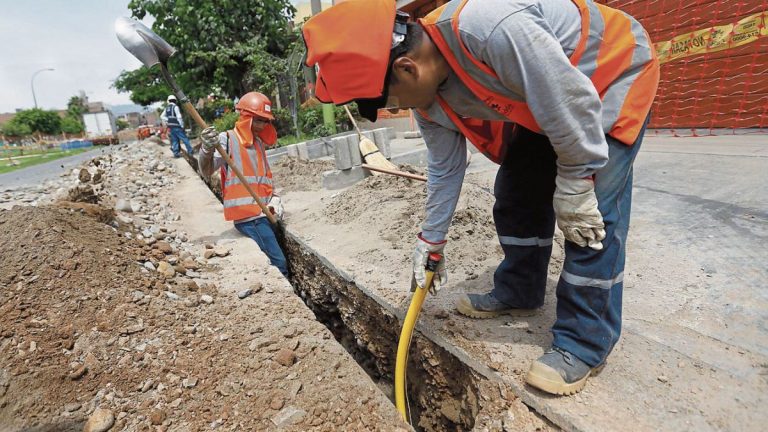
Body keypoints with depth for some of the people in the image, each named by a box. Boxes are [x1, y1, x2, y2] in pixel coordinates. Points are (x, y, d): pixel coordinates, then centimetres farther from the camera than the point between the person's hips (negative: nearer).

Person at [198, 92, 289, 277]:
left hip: (263, 214, 7)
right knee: (278, 264, -10)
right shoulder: (227, 140, -5)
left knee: (275, 261, 16)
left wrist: (274, 198, 7)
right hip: (249, 217, -7)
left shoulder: (259, 143, 16)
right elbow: (207, 171, -18)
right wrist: (207, 149, -38)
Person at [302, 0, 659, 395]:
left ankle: (584, 343, -3)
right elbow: (444, 168, 0)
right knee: (514, 195, 3)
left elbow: (574, 101, -31)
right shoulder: (427, 98, -11)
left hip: (614, 71, -7)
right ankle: (518, 291, 22)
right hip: (540, 102, 7)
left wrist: (574, 190, -21)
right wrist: (432, 239, 7)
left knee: (593, 213, -15)